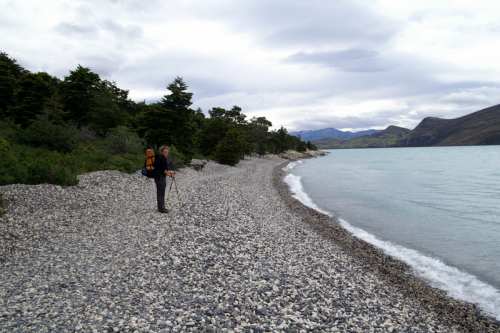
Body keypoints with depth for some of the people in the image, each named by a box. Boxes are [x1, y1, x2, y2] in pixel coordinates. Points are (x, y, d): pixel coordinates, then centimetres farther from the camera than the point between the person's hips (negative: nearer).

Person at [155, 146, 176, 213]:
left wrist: (170, 173, 6)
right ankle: (161, 208, -1)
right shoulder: (161, 159, -15)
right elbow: (163, 170, -19)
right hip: (159, 178, -10)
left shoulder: (163, 158, 16)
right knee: (160, 193, -5)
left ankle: (162, 207, 21)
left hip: (162, 177, 10)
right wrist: (170, 175, -14)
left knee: (162, 193, 14)